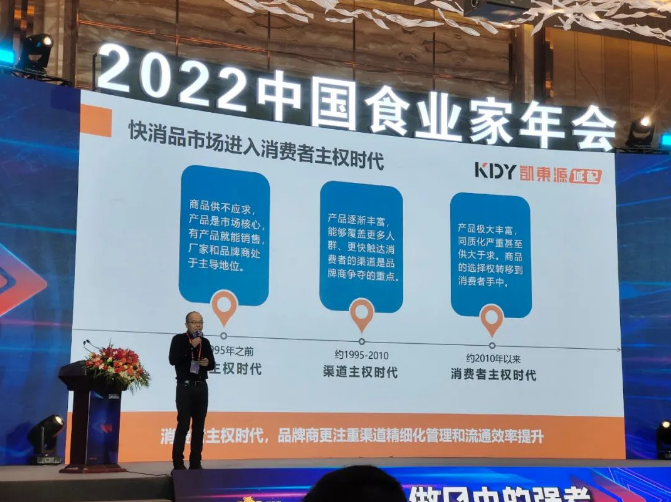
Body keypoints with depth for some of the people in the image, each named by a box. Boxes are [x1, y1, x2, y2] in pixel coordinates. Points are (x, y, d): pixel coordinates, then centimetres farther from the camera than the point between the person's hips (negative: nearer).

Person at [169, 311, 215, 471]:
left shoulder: (205, 342, 12)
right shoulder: (179, 339, -3)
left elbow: (212, 364, 18)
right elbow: (173, 359, -17)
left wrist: (208, 363, -6)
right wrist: (191, 346, -20)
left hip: (201, 387, 5)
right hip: (185, 387, -5)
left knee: (199, 426, 6)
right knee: (183, 425, -8)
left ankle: (195, 462, 10)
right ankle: (178, 462, -3)